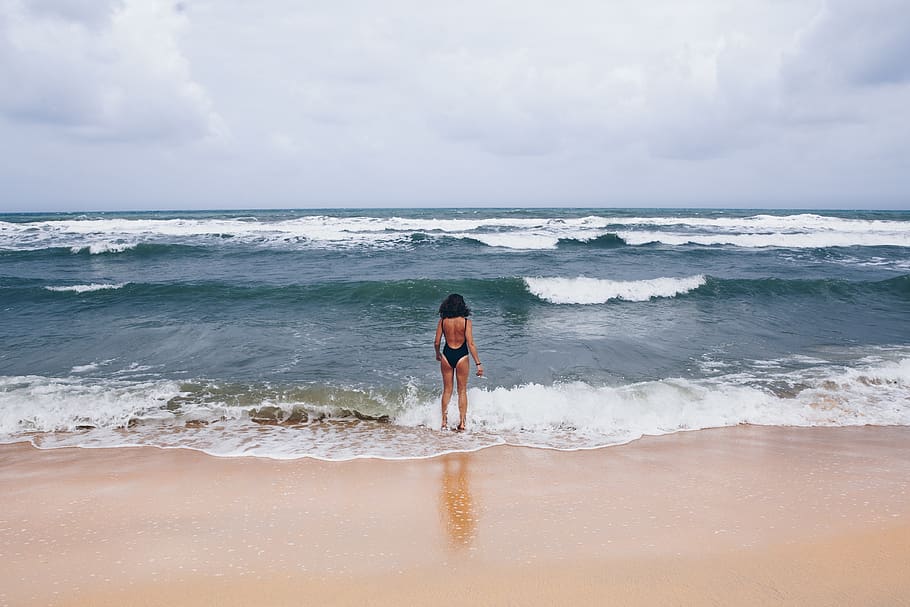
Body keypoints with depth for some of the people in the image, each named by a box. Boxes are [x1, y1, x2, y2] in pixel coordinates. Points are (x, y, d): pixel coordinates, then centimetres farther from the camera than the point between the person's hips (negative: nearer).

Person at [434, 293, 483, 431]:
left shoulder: (443, 321, -5)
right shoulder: (466, 322, -11)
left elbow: (436, 342, 0)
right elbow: (470, 344, -14)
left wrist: (438, 354, 20)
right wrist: (478, 363, -10)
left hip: (446, 355, 2)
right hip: (461, 356, -2)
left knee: (447, 390, 15)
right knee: (462, 390, 11)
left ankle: (444, 421, 17)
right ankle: (462, 422, 11)